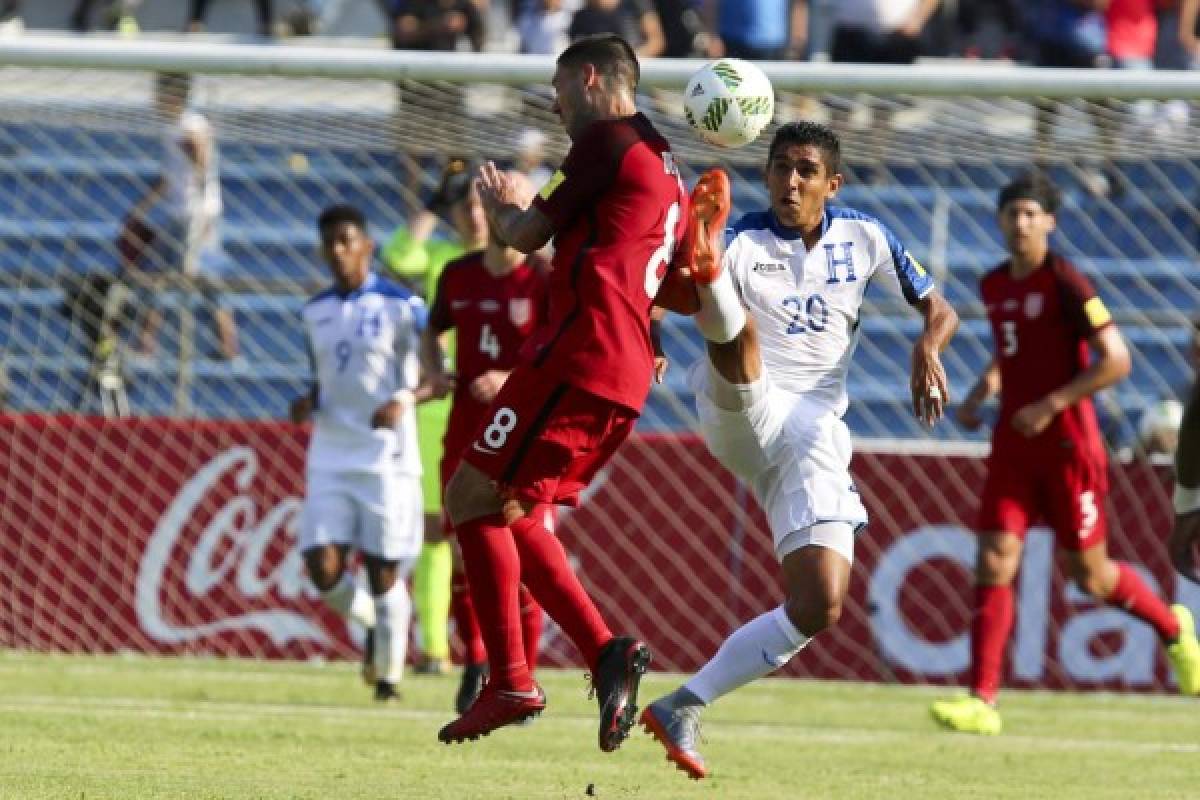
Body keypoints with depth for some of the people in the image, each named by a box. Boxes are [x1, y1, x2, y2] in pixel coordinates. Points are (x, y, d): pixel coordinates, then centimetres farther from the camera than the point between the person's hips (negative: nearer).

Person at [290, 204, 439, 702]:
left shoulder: (400, 306, -6)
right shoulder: (316, 311, 11)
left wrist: (406, 400, -23)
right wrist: (308, 403, 2)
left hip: (386, 459, -4)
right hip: (330, 459, 4)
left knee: (384, 572, 0)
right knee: (324, 572, -6)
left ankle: (388, 676, 16)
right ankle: (372, 623, 25)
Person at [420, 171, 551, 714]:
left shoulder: (545, 281, -8)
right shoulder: (458, 276, 7)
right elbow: (431, 334, 25)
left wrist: (514, 381, -23)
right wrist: (436, 374, 4)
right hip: (466, 434, 4)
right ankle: (475, 661, 22)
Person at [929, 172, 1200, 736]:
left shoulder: (1067, 284, -12)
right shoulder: (994, 287, 10)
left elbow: (1116, 361, -15)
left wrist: (1050, 404, -20)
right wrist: (980, 393, 11)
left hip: (1067, 444, -6)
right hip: (1012, 446, 6)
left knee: (1089, 574, 5)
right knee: (993, 564, -9)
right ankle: (982, 701, -11)